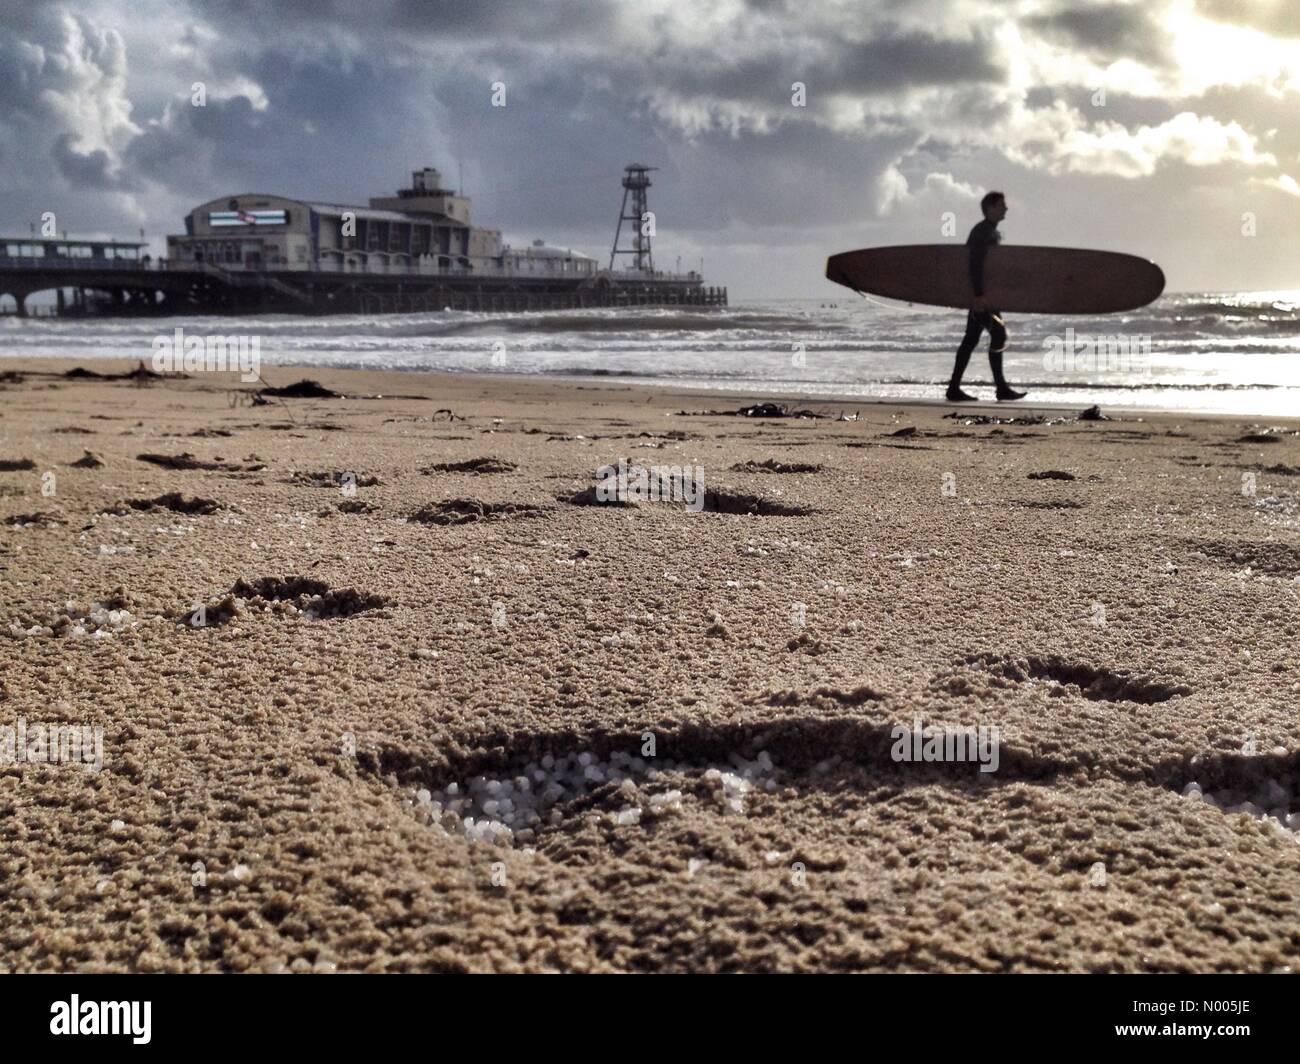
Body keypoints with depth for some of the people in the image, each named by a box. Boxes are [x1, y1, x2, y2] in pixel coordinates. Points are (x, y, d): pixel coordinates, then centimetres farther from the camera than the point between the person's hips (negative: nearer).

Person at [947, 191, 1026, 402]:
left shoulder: (993, 232, 20)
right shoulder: (982, 231, -12)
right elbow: (975, 264, -21)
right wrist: (979, 295, -27)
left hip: (984, 293, 10)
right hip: (981, 294, -10)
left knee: (971, 339, 7)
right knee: (998, 335, -11)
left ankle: (954, 388, 7)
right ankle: (1001, 388, -8)